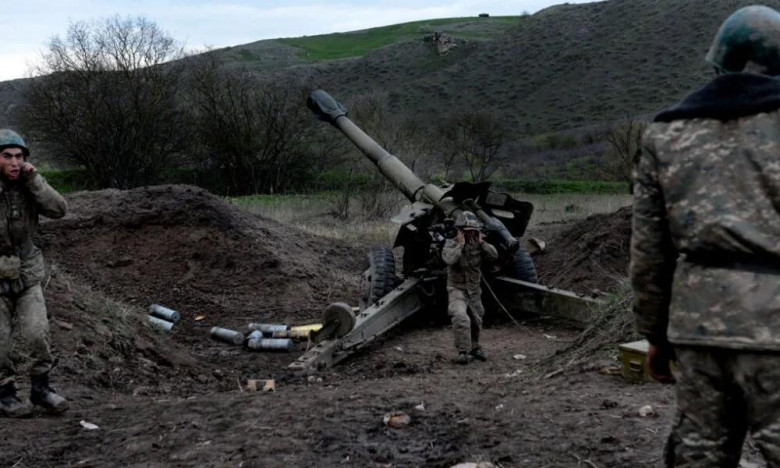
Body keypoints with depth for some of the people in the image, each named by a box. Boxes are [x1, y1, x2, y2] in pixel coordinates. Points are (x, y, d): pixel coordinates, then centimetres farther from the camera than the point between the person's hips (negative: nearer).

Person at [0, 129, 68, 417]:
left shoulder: (26, 186, -4)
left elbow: (58, 209, -16)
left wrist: (32, 178, -21)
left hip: (27, 275, 3)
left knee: (38, 334, -7)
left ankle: (41, 389, 12)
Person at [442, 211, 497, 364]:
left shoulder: (477, 244, 2)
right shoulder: (451, 244, -10)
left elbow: (494, 255, -9)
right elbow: (449, 259, -30)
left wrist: (481, 242, -14)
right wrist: (460, 244, -24)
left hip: (474, 290, 5)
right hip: (457, 289, -5)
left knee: (476, 322, 19)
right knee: (461, 318, -28)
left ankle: (474, 348, 41)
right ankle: (463, 352, -22)